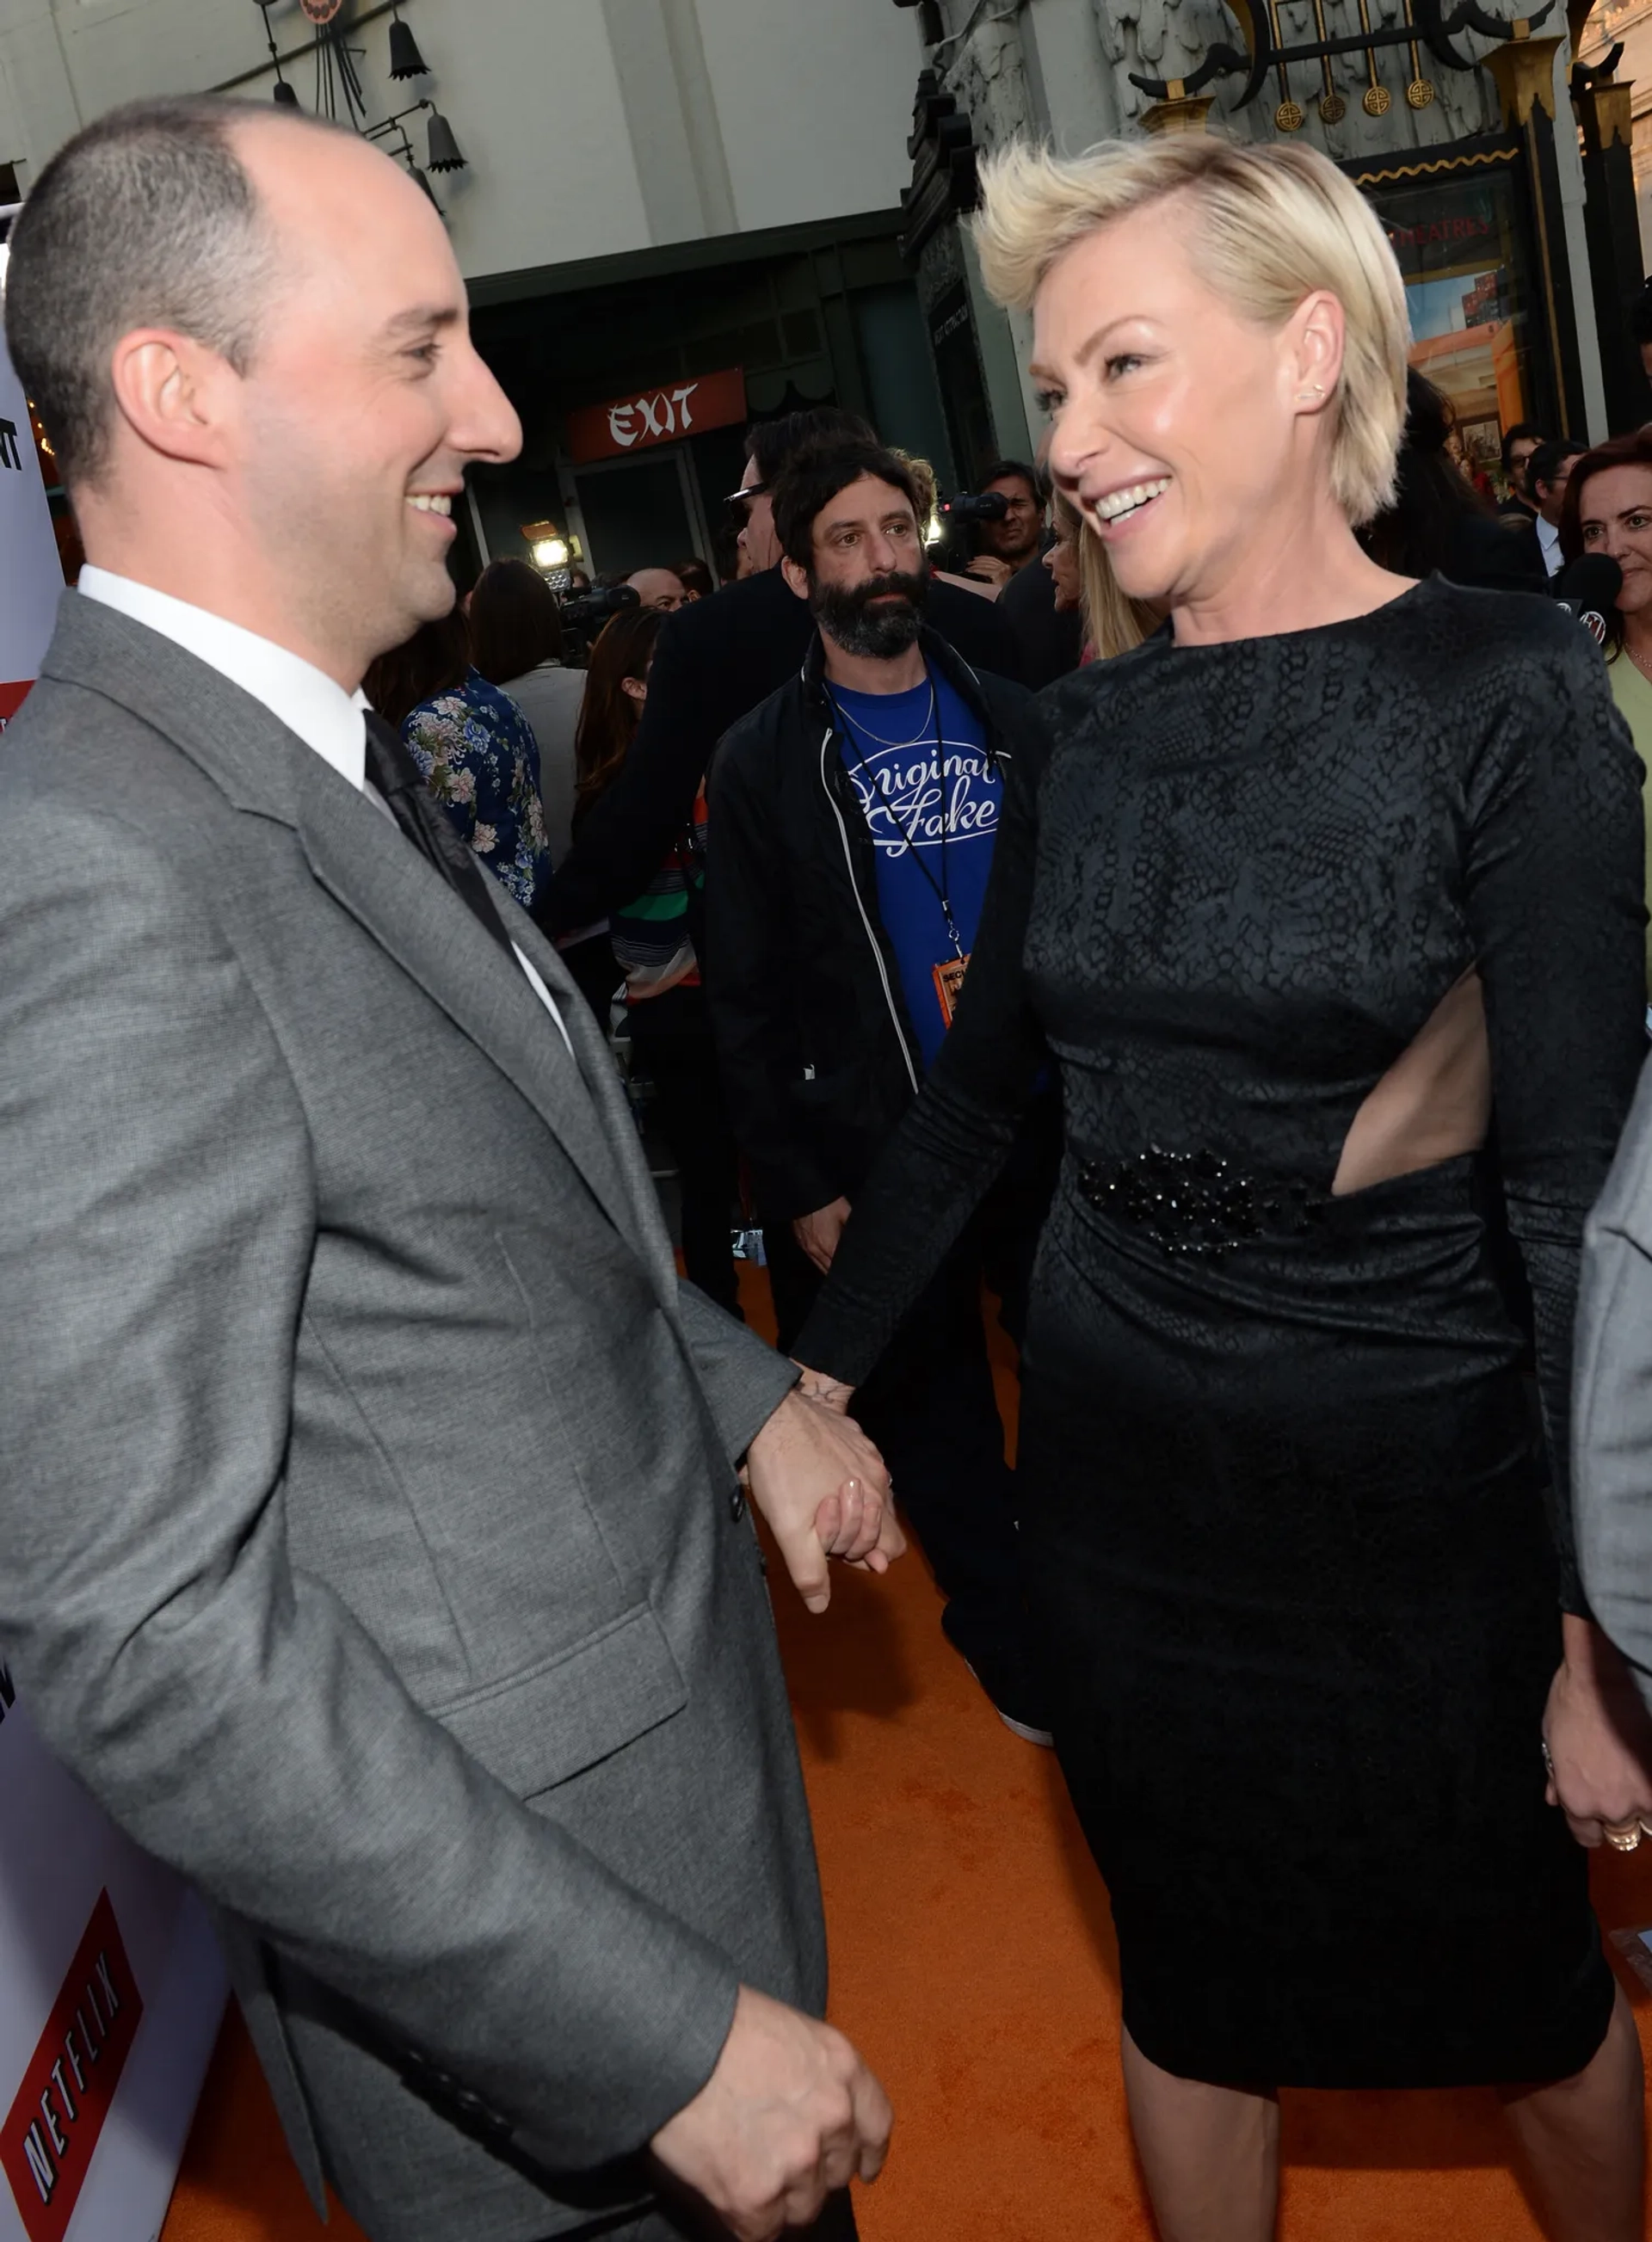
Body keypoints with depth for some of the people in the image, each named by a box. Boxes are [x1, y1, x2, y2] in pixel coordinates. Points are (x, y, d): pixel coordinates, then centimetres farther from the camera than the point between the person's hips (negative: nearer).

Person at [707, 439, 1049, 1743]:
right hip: (877, 1156, -2)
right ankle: (1004, 1625, 31)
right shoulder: (763, 764, -1)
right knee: (933, 1416, 11)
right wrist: (798, 1188, -5)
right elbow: (746, 999, -1)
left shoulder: (1010, 718, 7)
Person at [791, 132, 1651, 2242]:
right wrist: (816, 1372, 7)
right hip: (1115, 1471, 4)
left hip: (1410, 1485, -3)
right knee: (1190, 1973, 20)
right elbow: (973, 1084, 9)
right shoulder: (1080, 730, 1)